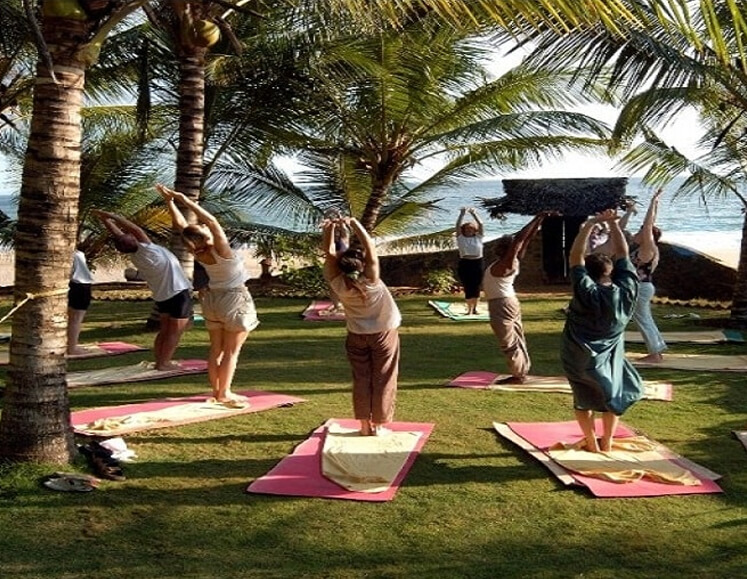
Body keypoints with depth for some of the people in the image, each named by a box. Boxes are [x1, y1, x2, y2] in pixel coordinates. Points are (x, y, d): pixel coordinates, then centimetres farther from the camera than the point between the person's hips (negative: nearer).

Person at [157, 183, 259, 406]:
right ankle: (224, 394, -2)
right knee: (231, 350, -1)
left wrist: (169, 200, -2)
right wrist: (185, 201, -39)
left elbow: (179, 224, -6)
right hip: (235, 299, -6)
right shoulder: (221, 251, -27)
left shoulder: (198, 252, -12)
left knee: (216, 348, 12)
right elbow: (212, 221, -37)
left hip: (212, 298, 6)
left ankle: (217, 391, 17)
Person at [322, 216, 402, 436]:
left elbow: (329, 253, -15)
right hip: (384, 333, -2)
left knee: (361, 379, 11)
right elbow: (370, 248, -26)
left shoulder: (338, 284, -20)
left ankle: (365, 424, 12)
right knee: (383, 379, 7)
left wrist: (330, 228, -18)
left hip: (357, 337, 3)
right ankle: (379, 425, 11)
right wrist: (353, 223, -26)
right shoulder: (370, 282, -26)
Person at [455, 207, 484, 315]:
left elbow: (480, 224, -1)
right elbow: (458, 226, -4)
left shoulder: (478, 237, 7)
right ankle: (469, 309, 4)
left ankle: (475, 308, 15)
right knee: (467, 287, -2)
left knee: (476, 287, 5)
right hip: (464, 264, -1)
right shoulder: (461, 238, 5)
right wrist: (462, 214, -8)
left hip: (477, 263, 1)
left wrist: (474, 214, -6)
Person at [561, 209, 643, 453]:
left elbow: (575, 256, -24)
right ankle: (607, 442, 23)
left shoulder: (587, 293, -24)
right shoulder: (626, 291, -15)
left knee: (584, 399, 13)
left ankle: (592, 443, 17)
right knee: (612, 394, 20)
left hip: (579, 356, -3)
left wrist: (591, 223, -22)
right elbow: (622, 253, -7)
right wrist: (613, 223, -3)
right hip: (608, 355, 3)